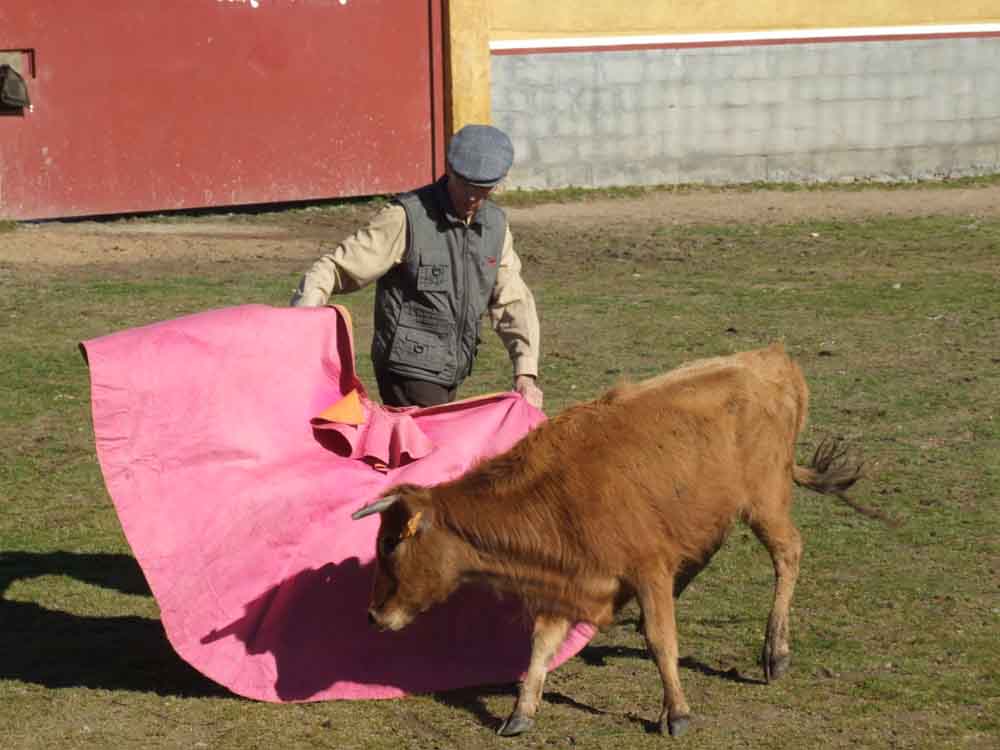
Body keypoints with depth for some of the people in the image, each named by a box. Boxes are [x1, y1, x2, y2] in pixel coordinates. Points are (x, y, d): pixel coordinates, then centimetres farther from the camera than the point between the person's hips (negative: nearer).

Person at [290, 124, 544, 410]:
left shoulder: (495, 223, 7)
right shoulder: (407, 218, -14)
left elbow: (512, 301, 10)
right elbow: (333, 269, -15)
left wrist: (526, 372, -2)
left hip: (452, 375, 7)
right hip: (409, 375, -7)